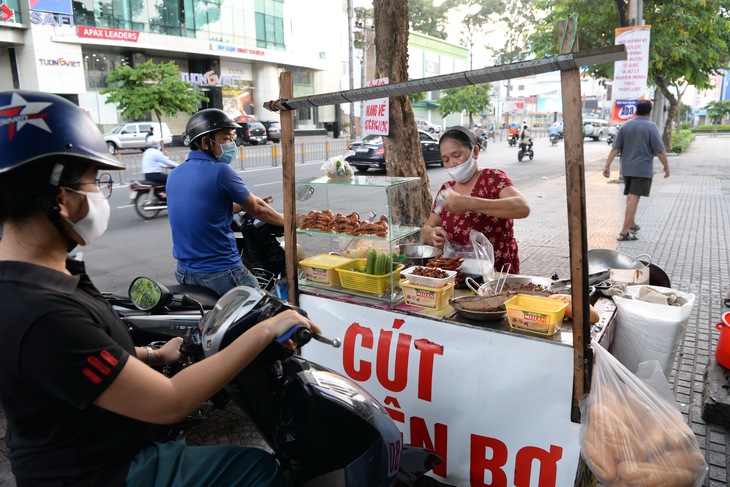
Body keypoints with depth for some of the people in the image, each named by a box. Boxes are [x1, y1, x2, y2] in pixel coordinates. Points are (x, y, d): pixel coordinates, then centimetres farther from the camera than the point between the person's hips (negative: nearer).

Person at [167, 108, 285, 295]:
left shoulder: (174, 176, 6)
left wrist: (244, 204, 29)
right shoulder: (221, 171, -15)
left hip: (185, 273, 8)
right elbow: (257, 209, -3)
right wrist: (287, 221, 14)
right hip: (221, 274, -7)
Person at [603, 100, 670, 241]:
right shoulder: (651, 126, -9)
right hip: (642, 169, -5)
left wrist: (607, 166, 0)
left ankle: (632, 225, 31)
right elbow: (659, 150, -11)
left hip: (627, 168, 5)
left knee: (630, 197, 19)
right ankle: (624, 232, -10)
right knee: (633, 199, -7)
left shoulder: (625, 126, 4)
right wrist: (666, 166, 1)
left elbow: (615, 148, 0)